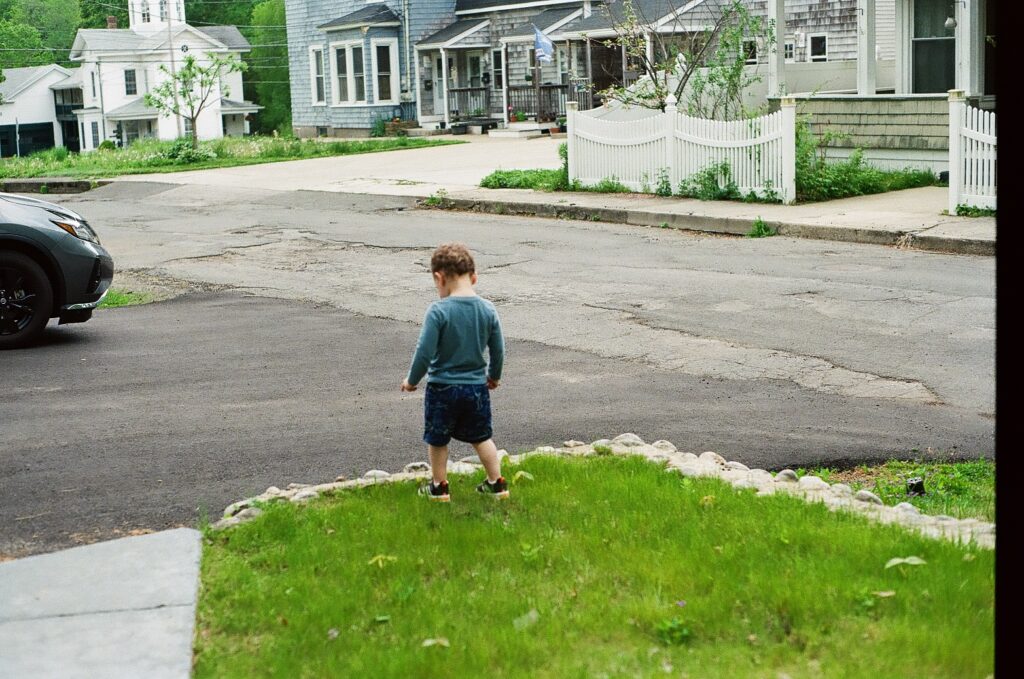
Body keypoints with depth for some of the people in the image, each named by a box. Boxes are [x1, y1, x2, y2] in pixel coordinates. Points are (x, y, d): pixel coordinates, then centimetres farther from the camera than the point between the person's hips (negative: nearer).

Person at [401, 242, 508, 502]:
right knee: (481, 437, 21)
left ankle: (439, 487, 26)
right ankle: (497, 483, 25)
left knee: (437, 440, 15)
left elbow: (425, 352, -18)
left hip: (442, 387, -4)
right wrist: (494, 376, 21)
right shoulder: (488, 310, -5)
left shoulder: (438, 311, -19)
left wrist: (412, 380, -2)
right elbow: (498, 350, 3)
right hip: (477, 387, 4)